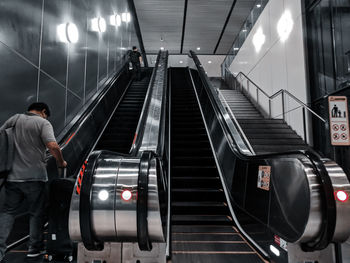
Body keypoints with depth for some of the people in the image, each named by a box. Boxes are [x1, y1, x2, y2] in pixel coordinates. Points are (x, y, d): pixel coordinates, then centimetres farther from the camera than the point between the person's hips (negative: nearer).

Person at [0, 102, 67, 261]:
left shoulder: (14, 119, 8)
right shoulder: (43, 123, -8)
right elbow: (52, 146, -23)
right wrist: (61, 162, -8)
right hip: (34, 176, -4)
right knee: (36, 213, 11)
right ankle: (35, 248, 21)